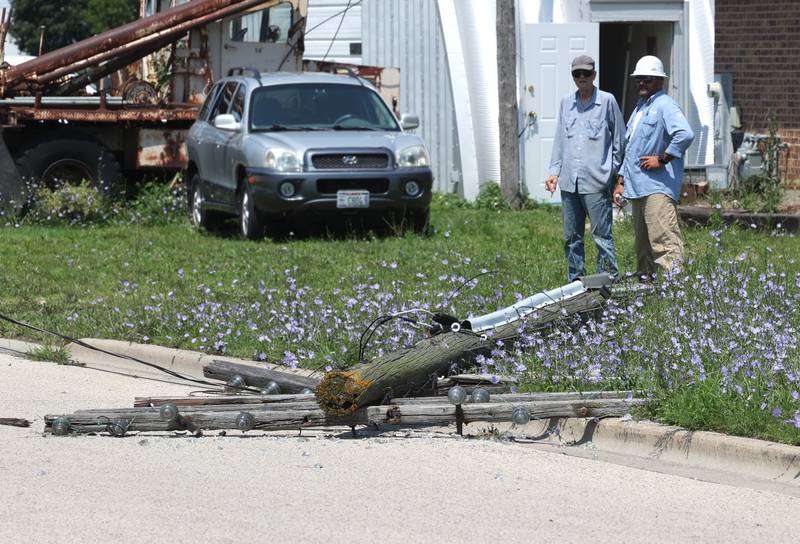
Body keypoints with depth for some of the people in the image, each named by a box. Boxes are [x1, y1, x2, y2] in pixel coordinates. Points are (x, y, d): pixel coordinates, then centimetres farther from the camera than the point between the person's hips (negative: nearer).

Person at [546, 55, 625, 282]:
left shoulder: (607, 101, 0)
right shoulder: (566, 103, 13)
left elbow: (619, 140, 4)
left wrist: (615, 173, 4)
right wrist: (554, 171, 12)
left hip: (596, 181, -5)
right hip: (569, 181, 5)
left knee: (602, 235, -7)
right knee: (572, 236, 9)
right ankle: (576, 282, 17)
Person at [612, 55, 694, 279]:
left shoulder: (665, 106, -8)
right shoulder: (639, 108, 22)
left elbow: (685, 135, -25)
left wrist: (662, 159, -18)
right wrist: (621, 181, 24)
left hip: (658, 188, -10)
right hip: (638, 188, 10)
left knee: (664, 241, -16)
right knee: (642, 244, 12)